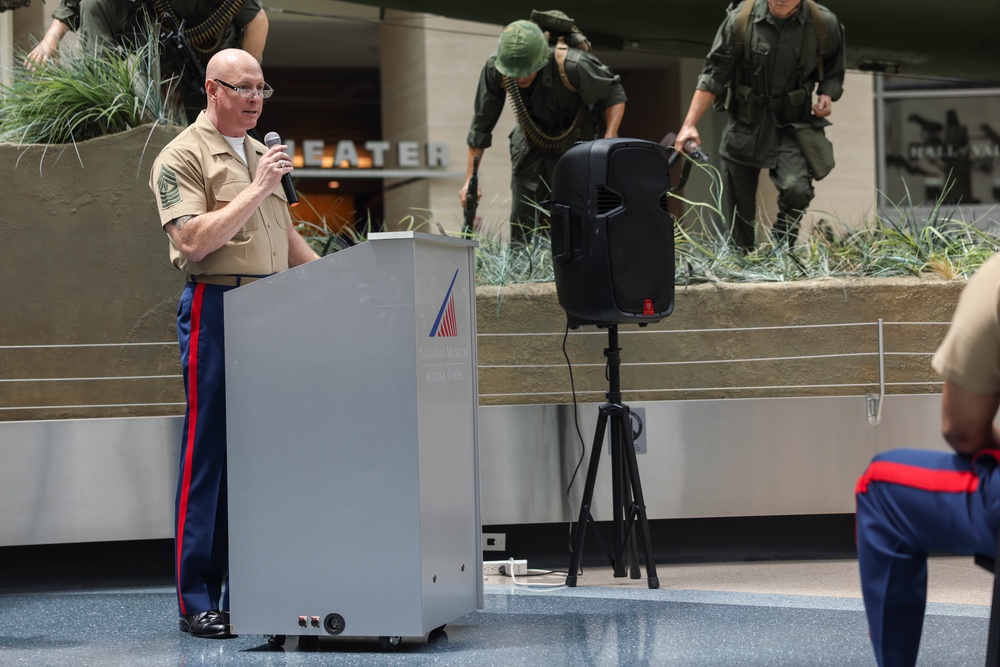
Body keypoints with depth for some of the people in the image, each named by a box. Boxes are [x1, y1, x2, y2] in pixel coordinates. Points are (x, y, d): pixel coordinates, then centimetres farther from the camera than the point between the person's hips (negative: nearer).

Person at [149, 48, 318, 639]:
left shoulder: (261, 153, 19)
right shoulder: (183, 157, -5)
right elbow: (193, 241, -17)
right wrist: (256, 189, -17)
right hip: (216, 308, -7)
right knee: (210, 452, -5)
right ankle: (198, 601, 0)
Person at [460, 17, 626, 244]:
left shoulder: (572, 66, -35)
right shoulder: (495, 69, -24)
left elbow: (614, 94, -17)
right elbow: (482, 124, -10)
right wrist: (470, 179, -9)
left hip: (574, 146, -3)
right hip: (530, 144, 3)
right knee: (521, 227, -1)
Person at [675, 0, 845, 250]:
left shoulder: (824, 24, -7)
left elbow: (834, 71, 13)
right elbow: (713, 76, -5)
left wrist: (827, 96, -8)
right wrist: (689, 124, -11)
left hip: (790, 125, -1)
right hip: (745, 125, 1)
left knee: (796, 189, -25)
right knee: (737, 213, 7)